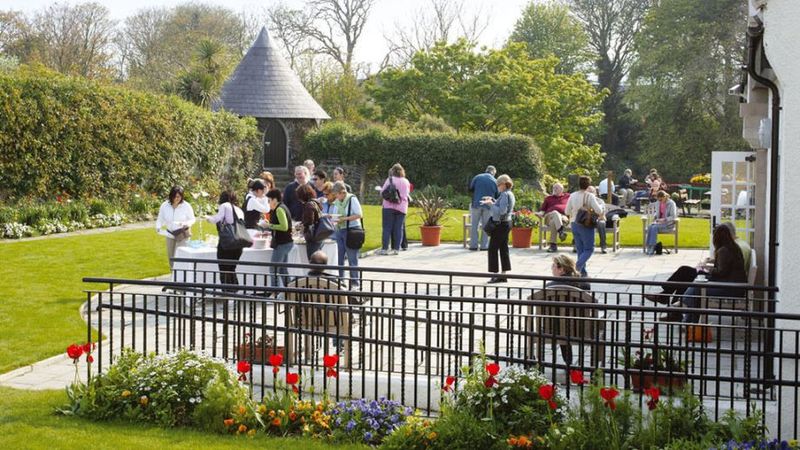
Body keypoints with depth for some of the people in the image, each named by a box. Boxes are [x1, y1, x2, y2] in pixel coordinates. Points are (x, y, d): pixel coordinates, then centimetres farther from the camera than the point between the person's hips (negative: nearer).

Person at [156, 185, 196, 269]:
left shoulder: (186, 206, -13)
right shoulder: (165, 205, -8)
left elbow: (192, 220, -3)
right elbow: (160, 219, 2)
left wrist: (185, 224, -24)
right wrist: (158, 227, -19)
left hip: (183, 234, -4)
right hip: (170, 233, 4)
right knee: (171, 257, 12)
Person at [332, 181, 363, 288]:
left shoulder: (352, 199, -11)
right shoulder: (337, 201, 10)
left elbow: (359, 215, -16)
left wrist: (344, 219, -21)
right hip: (340, 230, 7)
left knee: (352, 258, -1)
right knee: (339, 258, 8)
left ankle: (355, 282, 8)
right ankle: (340, 279, 18)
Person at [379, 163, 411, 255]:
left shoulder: (390, 179, -4)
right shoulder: (406, 181, 6)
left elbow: (382, 192, -3)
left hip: (389, 206, -3)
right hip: (402, 207, 3)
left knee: (387, 228, -1)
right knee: (399, 228, 5)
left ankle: (384, 248, -5)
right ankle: (396, 248, 1)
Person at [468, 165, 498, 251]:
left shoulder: (477, 177, 1)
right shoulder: (494, 181, 1)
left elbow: (470, 189, 6)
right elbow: (497, 195, 5)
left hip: (476, 204, 0)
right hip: (488, 205, 0)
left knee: (474, 225, 6)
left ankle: (473, 245, 4)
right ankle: (484, 245, 7)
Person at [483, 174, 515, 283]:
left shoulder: (505, 195, -18)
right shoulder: (510, 194, 12)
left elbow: (501, 211, -25)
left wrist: (491, 204, -18)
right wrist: (492, 201, 19)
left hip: (501, 224, -10)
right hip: (507, 222, 10)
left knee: (493, 248, -4)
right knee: (503, 248, 12)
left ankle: (495, 274, -5)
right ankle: (503, 275, 14)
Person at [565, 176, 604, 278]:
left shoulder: (572, 196, 0)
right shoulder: (590, 196, -14)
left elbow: (567, 212, 6)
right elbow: (599, 211, -17)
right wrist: (600, 205, 3)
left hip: (574, 224, 5)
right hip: (586, 225, -5)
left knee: (580, 249, 14)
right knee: (589, 249, 4)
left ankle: (583, 272, 16)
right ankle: (578, 267, -16)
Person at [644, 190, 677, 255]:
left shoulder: (671, 203, -11)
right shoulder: (658, 203, 7)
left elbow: (673, 217, -14)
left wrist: (663, 219, -25)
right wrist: (656, 218, 1)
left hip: (668, 223, -6)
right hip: (659, 221, 6)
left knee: (655, 228, -33)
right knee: (650, 227, -27)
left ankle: (652, 247, -33)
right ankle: (648, 246, -31)